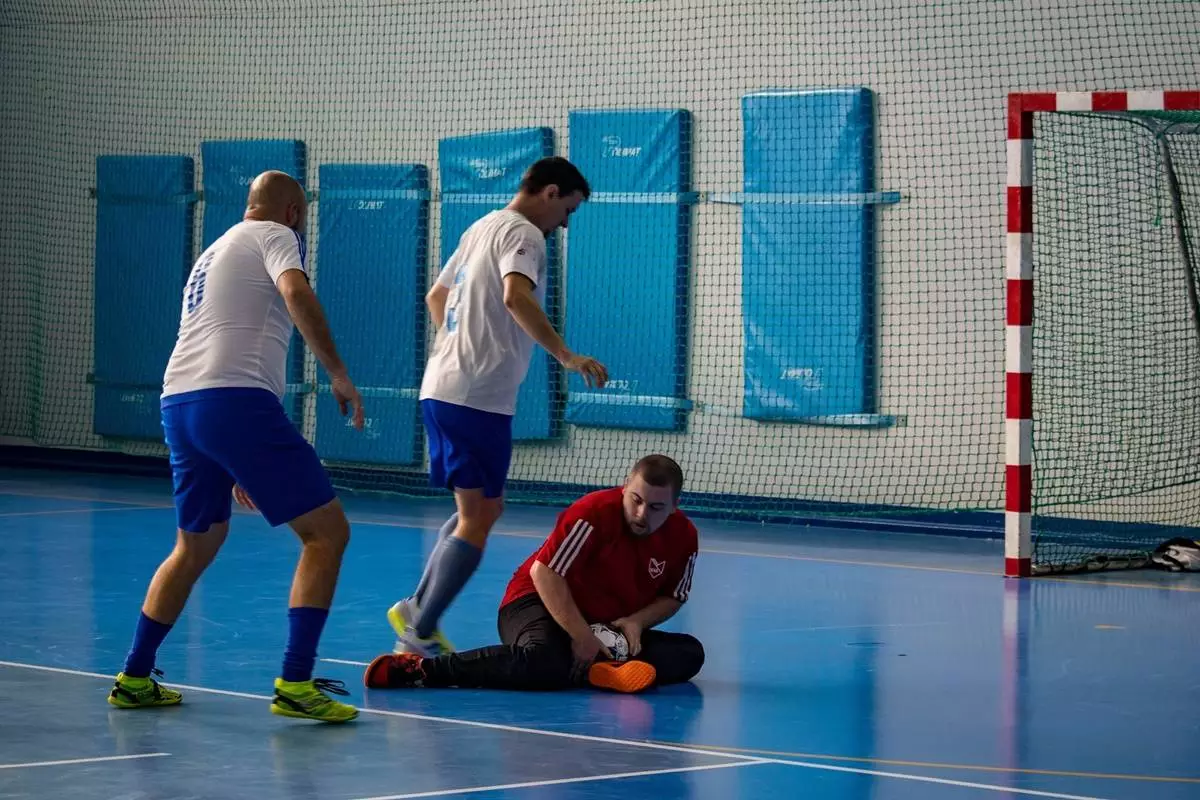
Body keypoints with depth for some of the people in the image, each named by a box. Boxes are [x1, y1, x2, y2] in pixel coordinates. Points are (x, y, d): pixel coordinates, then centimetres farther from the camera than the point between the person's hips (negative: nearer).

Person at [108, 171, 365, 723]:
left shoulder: (213, 253, 32)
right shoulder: (274, 236, 7)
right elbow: (297, 294, -16)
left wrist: (234, 466, 41)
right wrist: (339, 375, -14)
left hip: (178, 402, 9)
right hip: (237, 400, -8)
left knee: (196, 544, 26)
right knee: (326, 532, -5)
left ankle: (135, 678, 28)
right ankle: (295, 684, -14)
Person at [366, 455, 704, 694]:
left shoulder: (684, 536, -3)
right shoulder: (594, 512, -19)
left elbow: (673, 597, 12)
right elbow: (544, 572, -22)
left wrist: (636, 621, -11)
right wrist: (581, 636, -25)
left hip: (611, 627, 6)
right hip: (539, 603, -6)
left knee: (689, 654, -12)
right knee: (545, 661, -41)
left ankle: (605, 672, -38)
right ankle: (421, 668, -36)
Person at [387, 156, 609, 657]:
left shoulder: (482, 228, 21)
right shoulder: (522, 234, -8)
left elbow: (436, 297, 33)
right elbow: (516, 297, -28)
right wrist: (566, 356, -32)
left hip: (443, 388, 10)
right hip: (477, 398, -10)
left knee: (483, 508, 19)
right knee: (477, 519, -5)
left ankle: (416, 610, 17)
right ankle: (420, 634, -5)